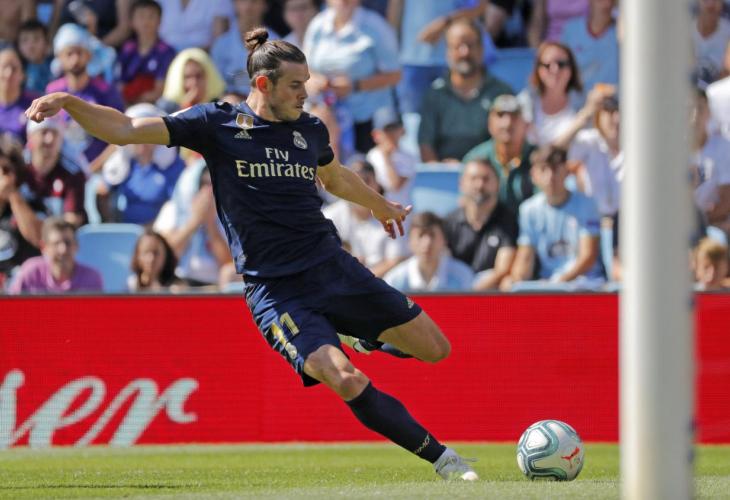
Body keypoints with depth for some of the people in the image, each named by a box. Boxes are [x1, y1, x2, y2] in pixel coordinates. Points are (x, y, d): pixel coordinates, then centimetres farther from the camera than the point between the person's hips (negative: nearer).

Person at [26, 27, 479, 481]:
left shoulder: (311, 130, 9)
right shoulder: (219, 123, -4)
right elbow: (124, 130, -5)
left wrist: (382, 207, 48)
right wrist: (69, 102, -19)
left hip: (333, 268, 5)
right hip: (274, 289, -5)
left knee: (434, 349, 1)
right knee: (348, 381, -24)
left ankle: (364, 336, 31)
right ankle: (440, 457, -10)